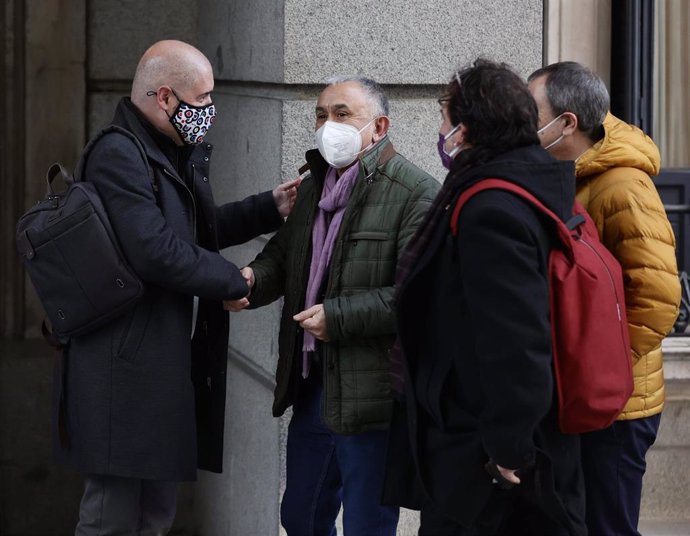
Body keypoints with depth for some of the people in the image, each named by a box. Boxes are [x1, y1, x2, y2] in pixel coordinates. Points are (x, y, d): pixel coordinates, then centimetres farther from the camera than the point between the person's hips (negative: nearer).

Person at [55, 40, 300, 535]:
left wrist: (271, 209, 14)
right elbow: (158, 252, -26)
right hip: (128, 367, -10)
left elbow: (197, 230, 26)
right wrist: (233, 280, -13)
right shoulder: (119, 157, -18)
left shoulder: (177, 154, 14)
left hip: (169, 361, 10)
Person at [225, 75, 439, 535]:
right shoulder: (314, 186, 15)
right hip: (312, 388, 8)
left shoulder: (416, 194, -13)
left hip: (370, 395, -8)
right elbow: (281, 257, 20)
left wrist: (337, 316, -21)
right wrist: (252, 279, -3)